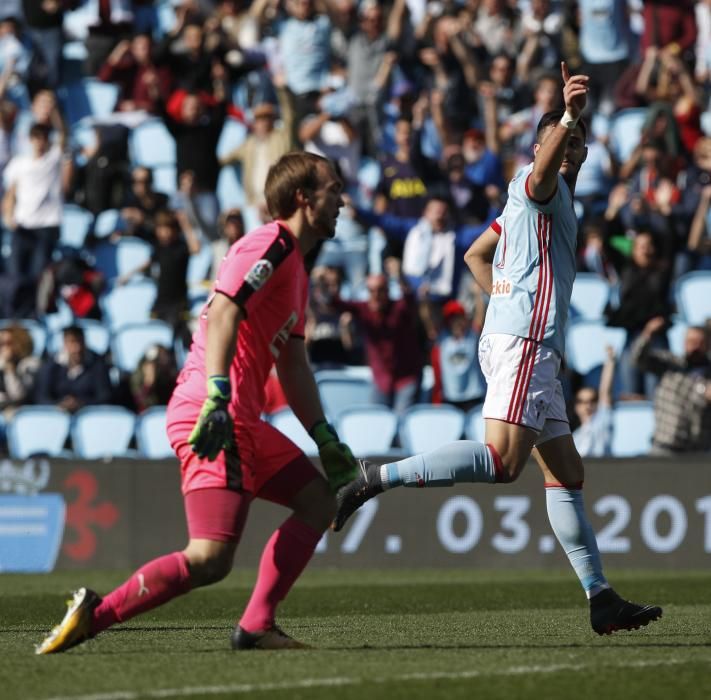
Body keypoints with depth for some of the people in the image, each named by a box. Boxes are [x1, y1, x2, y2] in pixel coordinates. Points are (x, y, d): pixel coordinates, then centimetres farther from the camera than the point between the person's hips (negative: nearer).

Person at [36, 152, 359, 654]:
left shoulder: (295, 268, 24)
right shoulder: (270, 246, -7)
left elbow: (293, 367, 28)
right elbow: (222, 313, -21)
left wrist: (326, 440, 24)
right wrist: (216, 397, -30)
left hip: (242, 420, 11)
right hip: (214, 419, -11)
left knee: (319, 501, 12)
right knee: (210, 560, -18)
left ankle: (256, 627, 6)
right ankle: (95, 615, -10)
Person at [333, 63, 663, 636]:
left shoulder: (544, 199, 26)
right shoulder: (535, 186, -2)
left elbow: (476, 254, 34)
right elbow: (542, 169, -29)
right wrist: (567, 116, -46)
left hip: (516, 341, 11)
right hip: (523, 344, -11)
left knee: (566, 473, 8)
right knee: (502, 461, -23)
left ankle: (601, 599, 9)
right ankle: (377, 479, -22)